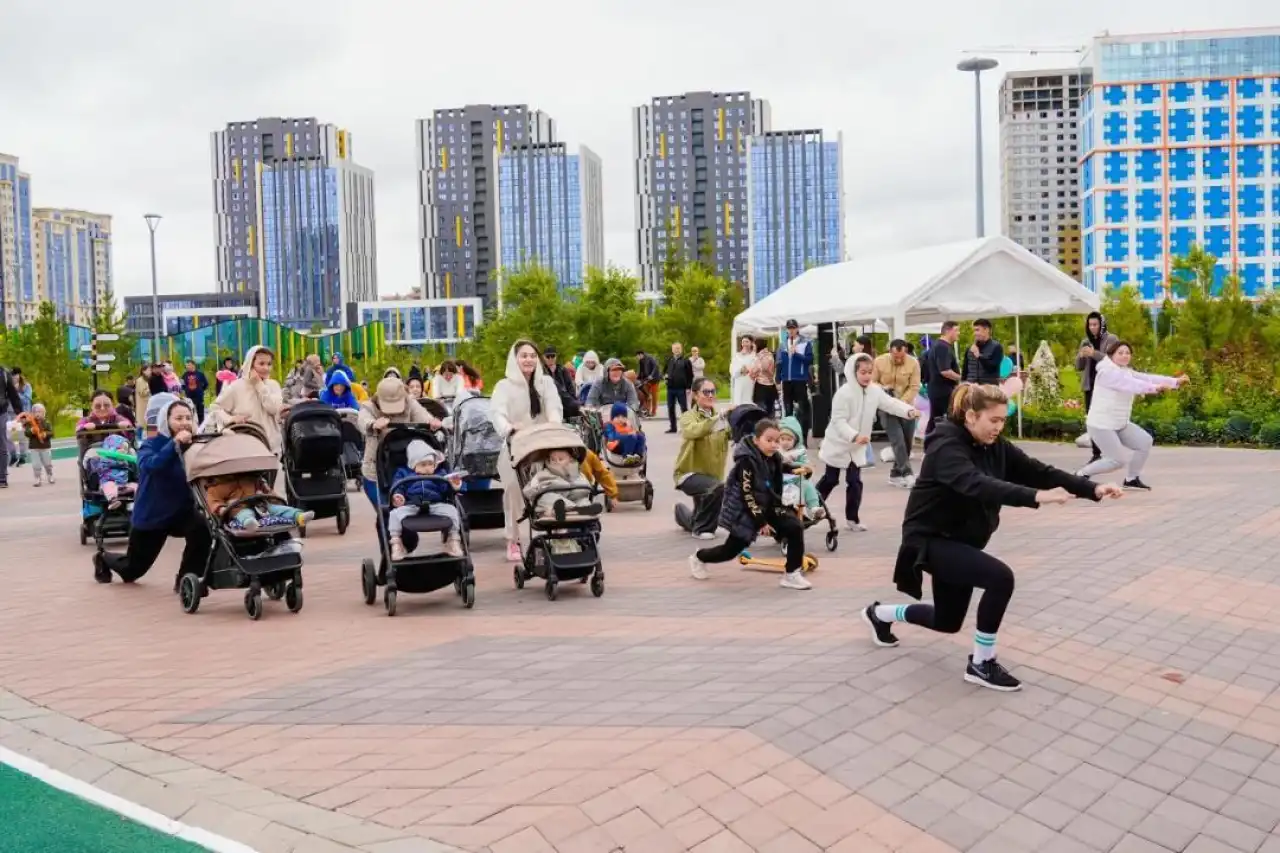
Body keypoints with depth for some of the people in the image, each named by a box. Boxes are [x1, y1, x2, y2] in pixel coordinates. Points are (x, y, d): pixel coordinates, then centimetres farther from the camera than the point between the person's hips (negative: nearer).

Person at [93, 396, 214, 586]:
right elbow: (150, 465, -39)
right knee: (133, 569, 15)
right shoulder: (150, 445, -16)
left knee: (202, 529, -33)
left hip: (181, 510, 2)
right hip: (151, 514, -1)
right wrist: (174, 443, -50)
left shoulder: (192, 446, -7)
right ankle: (103, 559, 52)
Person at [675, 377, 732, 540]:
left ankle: (694, 522, 54)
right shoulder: (688, 417, -11)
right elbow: (693, 431, -36)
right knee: (716, 487, -34)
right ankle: (701, 528, -15)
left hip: (712, 473, 7)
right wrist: (718, 418, -48)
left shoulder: (720, 417, 6)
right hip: (689, 472, -7)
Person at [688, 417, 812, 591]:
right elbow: (747, 495, -24)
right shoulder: (747, 461, -24)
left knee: (795, 528, -12)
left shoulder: (772, 459, 1)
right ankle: (699, 558, 33)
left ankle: (792, 574, -6)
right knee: (731, 550, 2)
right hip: (744, 511, -7)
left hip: (767, 508, 7)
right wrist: (761, 522, -21)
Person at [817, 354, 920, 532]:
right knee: (830, 480, 9)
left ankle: (852, 518, 12)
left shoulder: (874, 391, -4)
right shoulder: (844, 393, -23)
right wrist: (854, 436, -39)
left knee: (855, 481, 2)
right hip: (838, 444, -4)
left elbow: (891, 403, -11)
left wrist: (909, 411, -30)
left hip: (858, 447, 4)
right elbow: (838, 420, -26)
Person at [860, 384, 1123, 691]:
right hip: (930, 540, -9)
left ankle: (880, 614, 46)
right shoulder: (947, 446, -25)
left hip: (960, 541, 9)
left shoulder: (994, 446, -1)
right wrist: (1037, 496, -52)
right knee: (1000, 577, -28)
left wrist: (1093, 489, -18)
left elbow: (1038, 471, -7)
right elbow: (977, 484, -42)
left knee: (947, 622, 20)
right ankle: (981, 664, -10)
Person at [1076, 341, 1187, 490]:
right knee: (1117, 461, -10)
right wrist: (1155, 387, -43)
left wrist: (1175, 381, -8)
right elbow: (1130, 384, -31)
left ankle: (1131, 479, 16)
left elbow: (1147, 378, 3)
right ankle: (1081, 475, 6)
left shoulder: (1127, 372, 13)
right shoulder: (1107, 372, -17)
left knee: (1145, 441, 3)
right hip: (1101, 424, -9)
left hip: (1121, 424, 9)